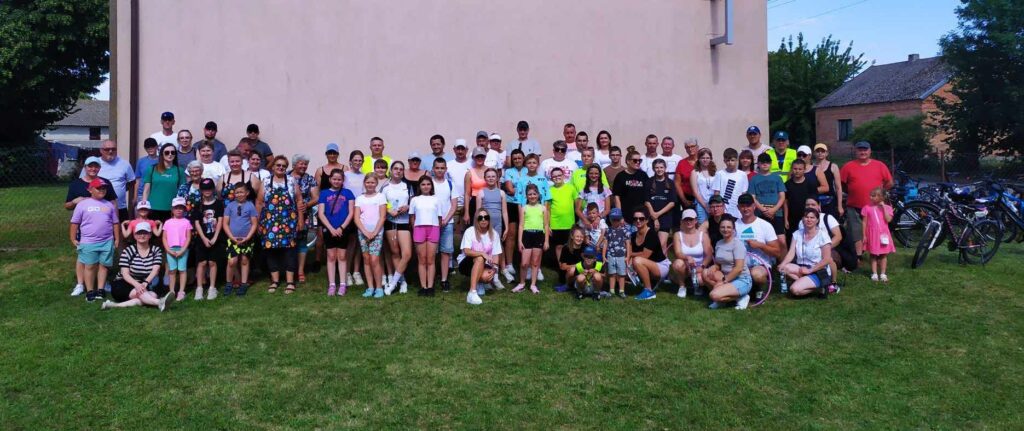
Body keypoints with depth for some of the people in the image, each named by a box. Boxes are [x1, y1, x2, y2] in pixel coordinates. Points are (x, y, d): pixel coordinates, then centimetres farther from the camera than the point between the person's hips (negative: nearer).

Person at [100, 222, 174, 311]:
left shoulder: (156, 250, 2)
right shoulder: (128, 251, -4)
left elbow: (155, 270, -12)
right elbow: (125, 274, -13)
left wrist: (145, 283, -32)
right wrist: (136, 284, -33)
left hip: (146, 286, 2)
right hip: (126, 285, -2)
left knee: (154, 295, -32)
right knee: (139, 292, -36)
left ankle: (118, 305, -41)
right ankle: (159, 302, -64)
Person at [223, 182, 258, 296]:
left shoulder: (250, 206, 0)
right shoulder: (230, 205, 2)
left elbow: (254, 224, 0)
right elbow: (225, 224, 2)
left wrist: (247, 237, -10)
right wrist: (232, 237, -9)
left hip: (247, 239, 0)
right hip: (233, 239, 0)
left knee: (244, 261, 9)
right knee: (232, 261, -10)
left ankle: (243, 285, 19)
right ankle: (228, 284, 7)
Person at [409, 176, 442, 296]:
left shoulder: (436, 199, 10)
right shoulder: (414, 200, 10)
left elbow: (439, 217, 9)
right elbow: (412, 217, 11)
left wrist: (438, 231, 1)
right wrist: (415, 230, 3)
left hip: (433, 229, 0)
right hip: (419, 229, 0)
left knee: (431, 260, -1)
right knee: (422, 260, 2)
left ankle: (430, 286, 1)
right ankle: (423, 287, 3)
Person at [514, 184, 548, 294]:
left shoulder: (543, 208, 8)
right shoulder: (524, 208, 7)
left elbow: (546, 225, 7)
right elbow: (521, 225, 4)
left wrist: (546, 240, 1)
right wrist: (520, 240, -3)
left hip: (539, 235, 1)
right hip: (527, 235, -1)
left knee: (535, 262, 6)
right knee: (525, 263, -3)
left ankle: (533, 284, 16)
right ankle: (522, 283, 15)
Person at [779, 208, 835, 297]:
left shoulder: (822, 235, -7)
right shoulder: (797, 234, 7)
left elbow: (827, 260, -11)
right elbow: (791, 253, -4)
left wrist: (809, 270, -19)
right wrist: (782, 264, -25)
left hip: (820, 272, -5)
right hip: (801, 268, 5)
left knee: (795, 289, -27)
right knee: (784, 268, -27)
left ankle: (819, 287, -2)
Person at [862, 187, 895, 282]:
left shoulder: (887, 208, 1)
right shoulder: (867, 208, -1)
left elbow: (888, 219, -14)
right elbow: (864, 222, 0)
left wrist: (883, 207, -13)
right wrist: (864, 235, -4)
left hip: (883, 234, 0)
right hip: (872, 234, 0)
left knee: (883, 254, 6)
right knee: (873, 254, 5)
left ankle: (883, 274, 14)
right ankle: (874, 274, 11)